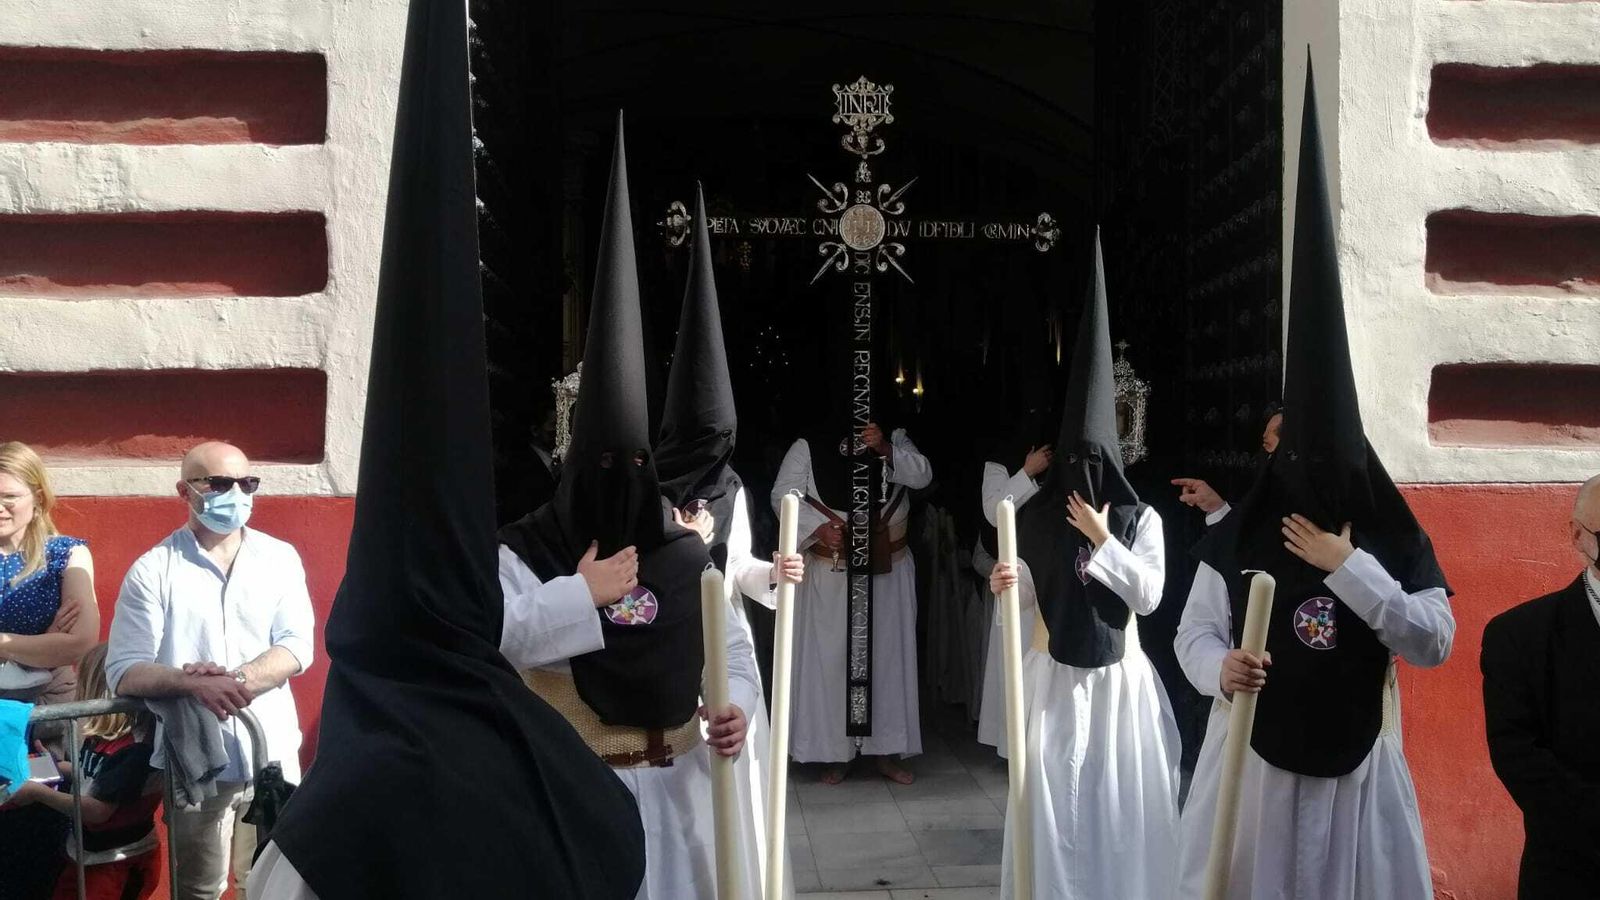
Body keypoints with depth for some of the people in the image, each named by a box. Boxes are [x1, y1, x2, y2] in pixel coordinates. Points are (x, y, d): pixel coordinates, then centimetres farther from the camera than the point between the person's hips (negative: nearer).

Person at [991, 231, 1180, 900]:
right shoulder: (1036, 516, 0)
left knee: (1118, 794, 6)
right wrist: (1009, 584, -20)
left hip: (1117, 675, 0)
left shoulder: (1141, 518, -3)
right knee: (1053, 793, 3)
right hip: (1054, 674, 1)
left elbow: (1149, 595, -10)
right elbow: (1030, 597, 2)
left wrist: (1103, 541, -16)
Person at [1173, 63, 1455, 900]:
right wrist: (1220, 667, -24)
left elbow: (1435, 640, -11)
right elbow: (1193, 634, -1)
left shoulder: (1397, 540, -3)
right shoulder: (1236, 537, -5)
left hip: (1356, 759, 1)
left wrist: (1350, 567, -17)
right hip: (1254, 753, -1)